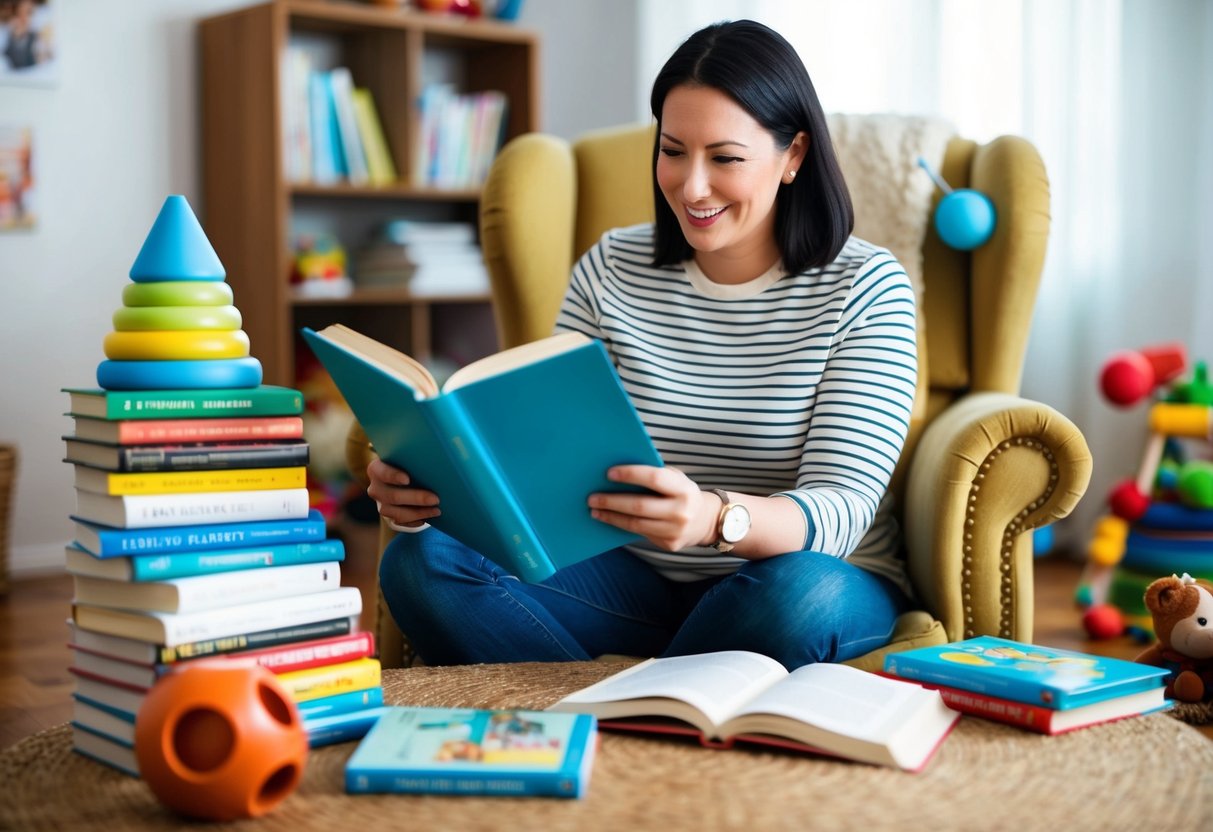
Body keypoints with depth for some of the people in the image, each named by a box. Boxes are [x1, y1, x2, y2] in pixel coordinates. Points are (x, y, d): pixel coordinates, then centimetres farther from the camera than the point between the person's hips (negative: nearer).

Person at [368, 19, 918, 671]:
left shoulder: (866, 289, -10)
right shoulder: (610, 270, 0)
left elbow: (841, 509, -20)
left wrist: (716, 517, -43)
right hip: (636, 579, 2)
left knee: (799, 596, -38)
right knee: (421, 560, -19)